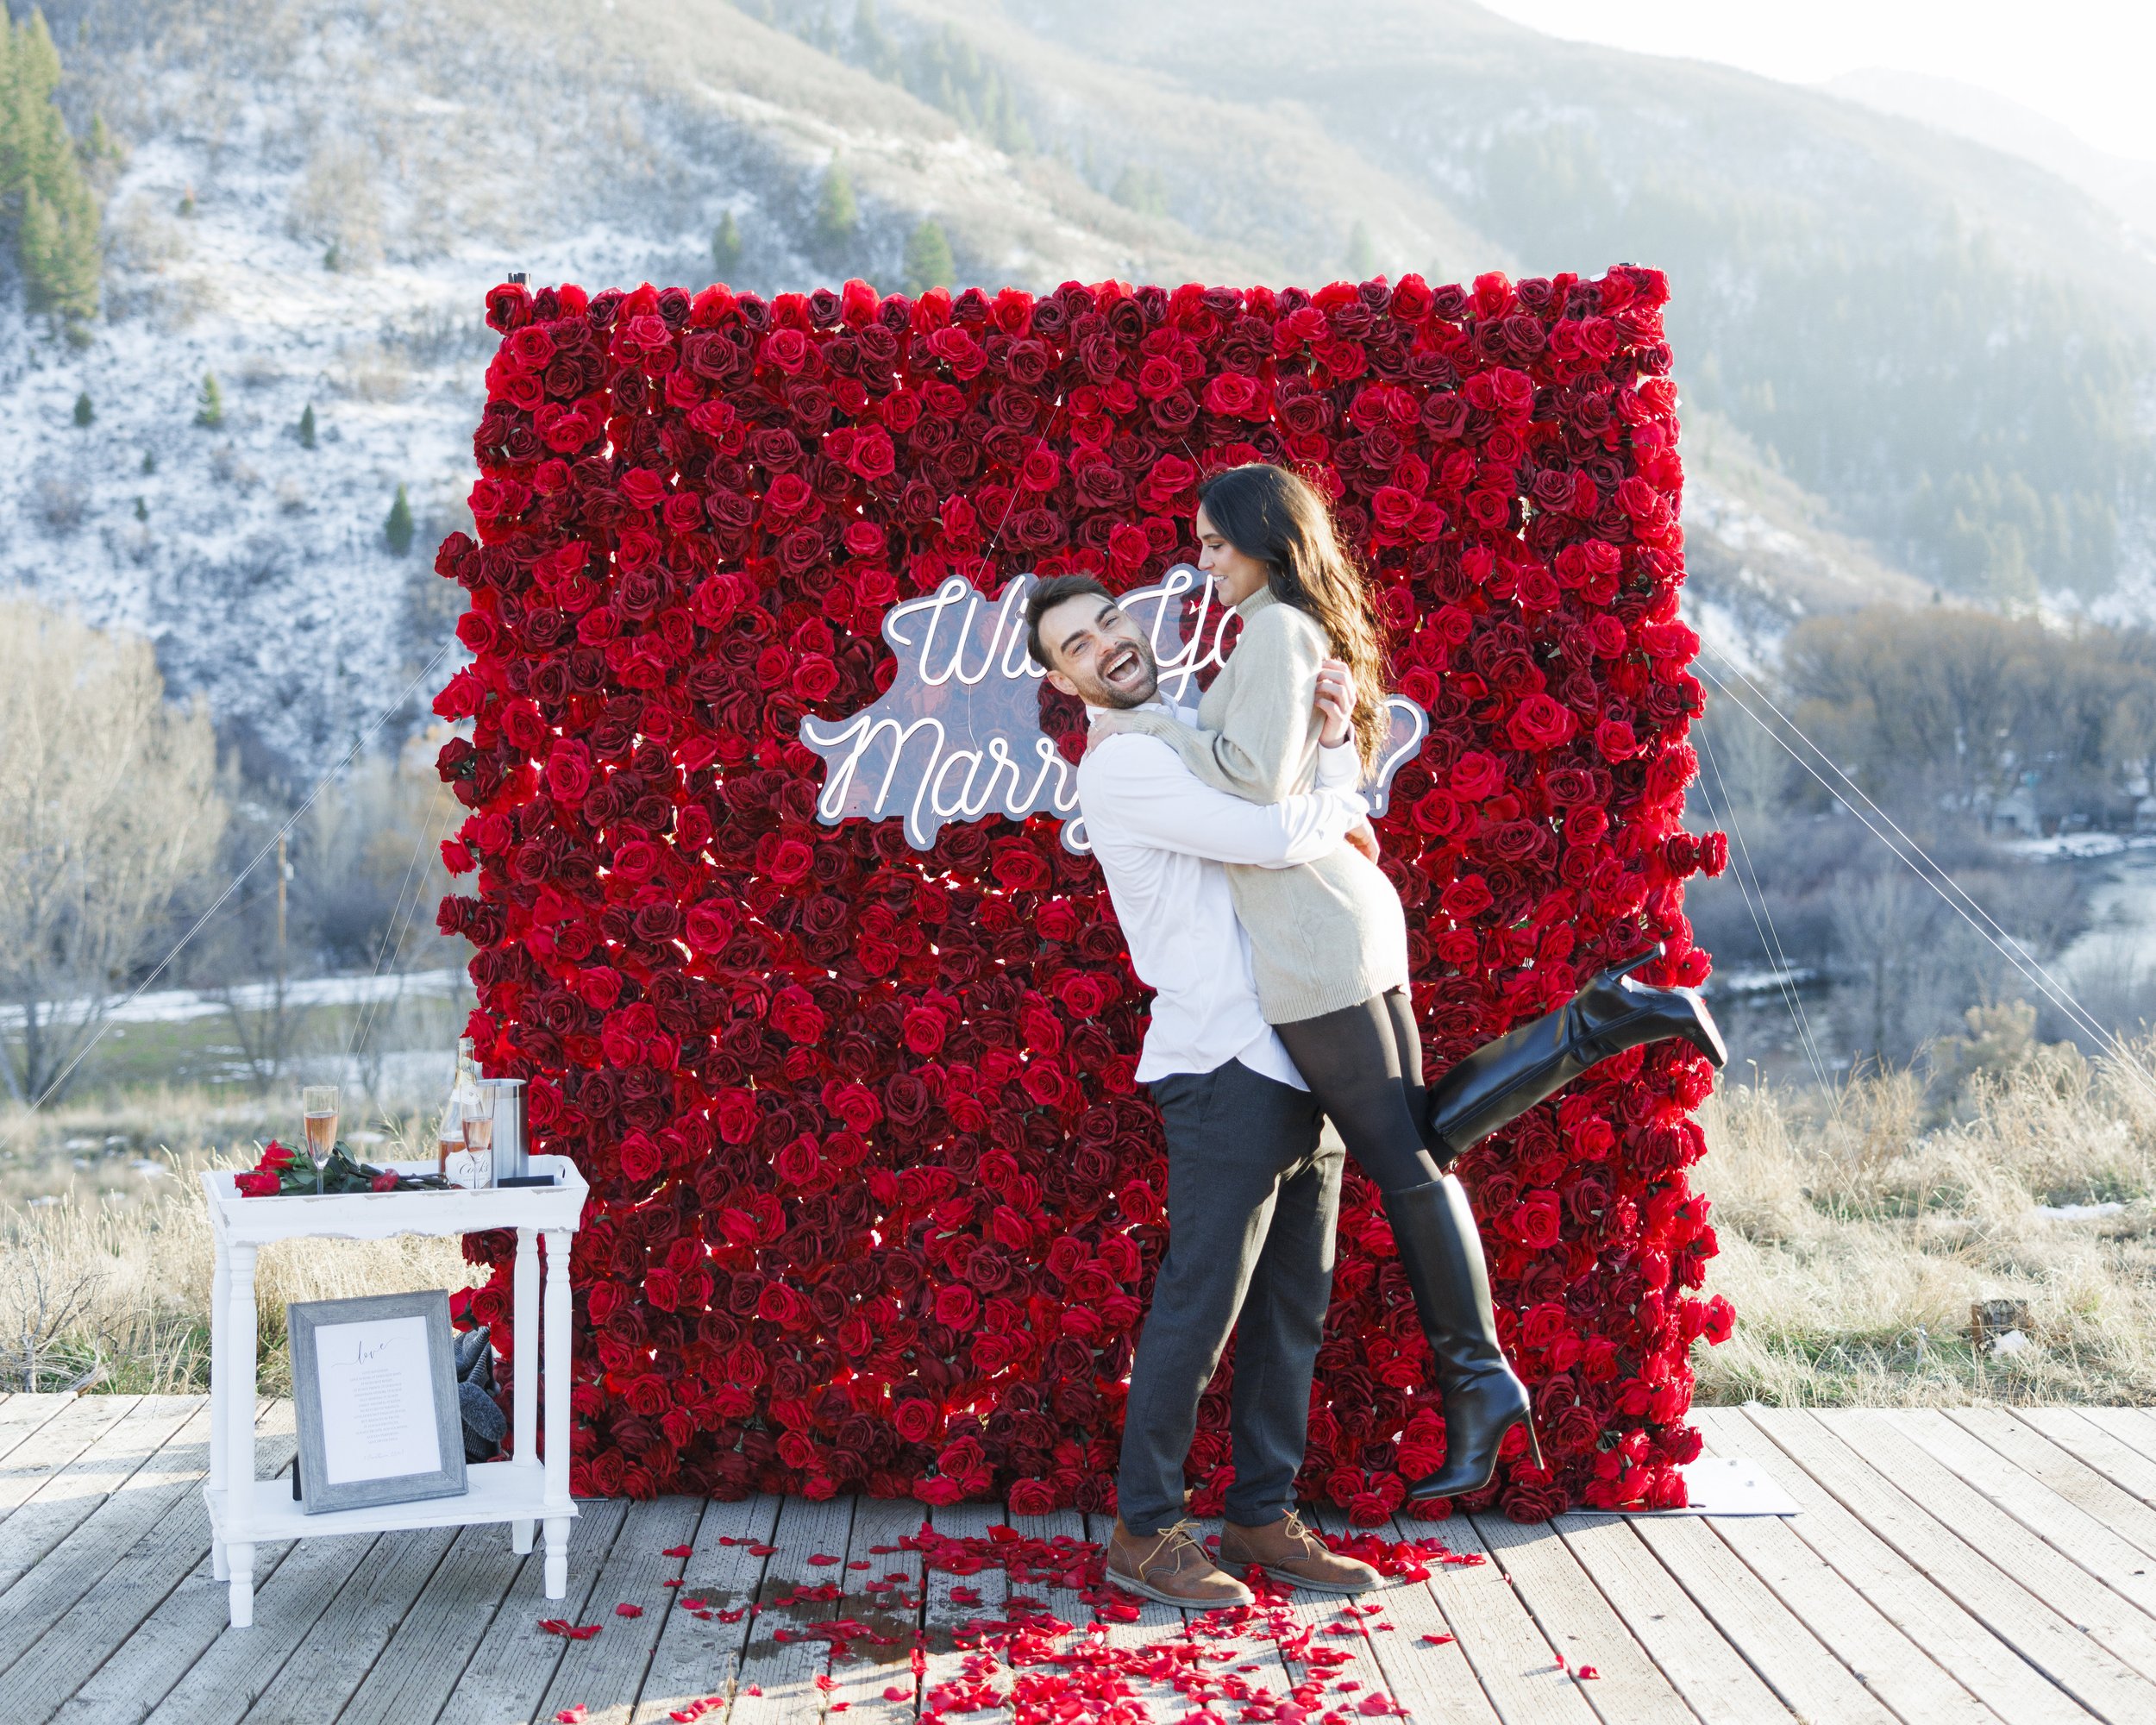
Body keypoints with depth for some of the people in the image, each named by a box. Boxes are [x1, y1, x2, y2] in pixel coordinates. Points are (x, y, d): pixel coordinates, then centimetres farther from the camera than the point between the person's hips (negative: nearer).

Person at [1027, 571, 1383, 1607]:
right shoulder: (1121, 769, -10)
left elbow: (1333, 836, 22)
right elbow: (1278, 837, -22)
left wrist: (1331, 741, 5)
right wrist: (1336, 805, -1)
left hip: (1300, 1060, 9)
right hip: (1227, 1066, -9)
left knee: (1292, 1308, 12)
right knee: (1199, 1308, -4)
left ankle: (1263, 1518, 21)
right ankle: (1143, 1533, 7)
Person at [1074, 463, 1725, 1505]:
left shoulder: (1276, 629, -9)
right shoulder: (1314, 634, 19)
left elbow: (1259, 774, -21)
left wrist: (1141, 725, -12)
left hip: (1309, 936, -10)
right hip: (1346, 912, 10)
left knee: (1399, 1161, -3)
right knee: (1424, 1137, 12)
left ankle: (1477, 1380, 4)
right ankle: (1602, 1020, 9)